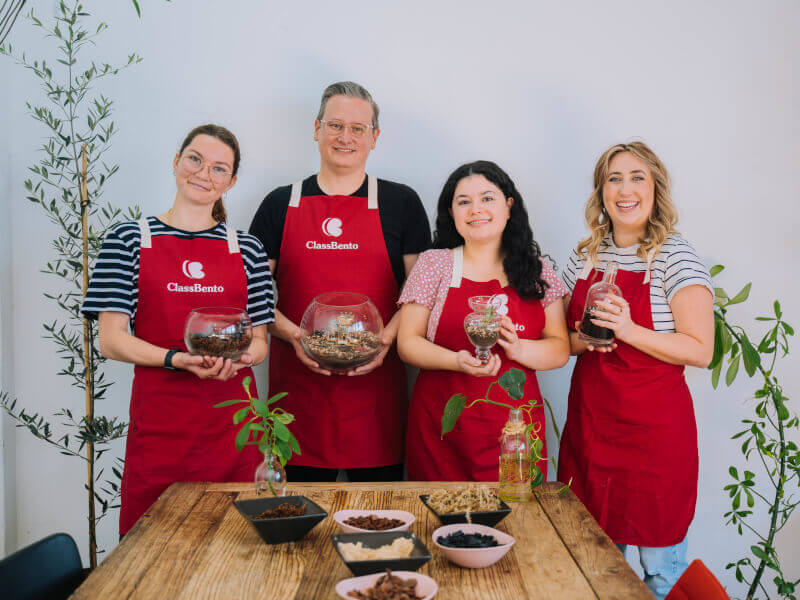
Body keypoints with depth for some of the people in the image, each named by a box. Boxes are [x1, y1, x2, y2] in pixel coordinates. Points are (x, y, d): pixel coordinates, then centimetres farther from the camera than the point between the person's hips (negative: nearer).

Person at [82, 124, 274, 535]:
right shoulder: (129, 240, 3)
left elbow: (260, 342, 11)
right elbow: (111, 341, -3)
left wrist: (237, 358, -12)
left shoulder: (246, 249, 9)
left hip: (232, 424, 2)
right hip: (159, 421, -2)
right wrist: (178, 359, -19)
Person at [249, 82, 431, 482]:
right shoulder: (281, 204, 9)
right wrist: (295, 336, -9)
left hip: (375, 383, 0)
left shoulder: (401, 203, 7)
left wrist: (386, 338, -11)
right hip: (298, 384, 1)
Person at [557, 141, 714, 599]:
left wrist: (628, 331, -23)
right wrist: (584, 338, -8)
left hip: (654, 428, -4)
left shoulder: (676, 257, -8)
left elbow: (700, 351, -13)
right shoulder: (585, 257, 7)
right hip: (590, 419, 5)